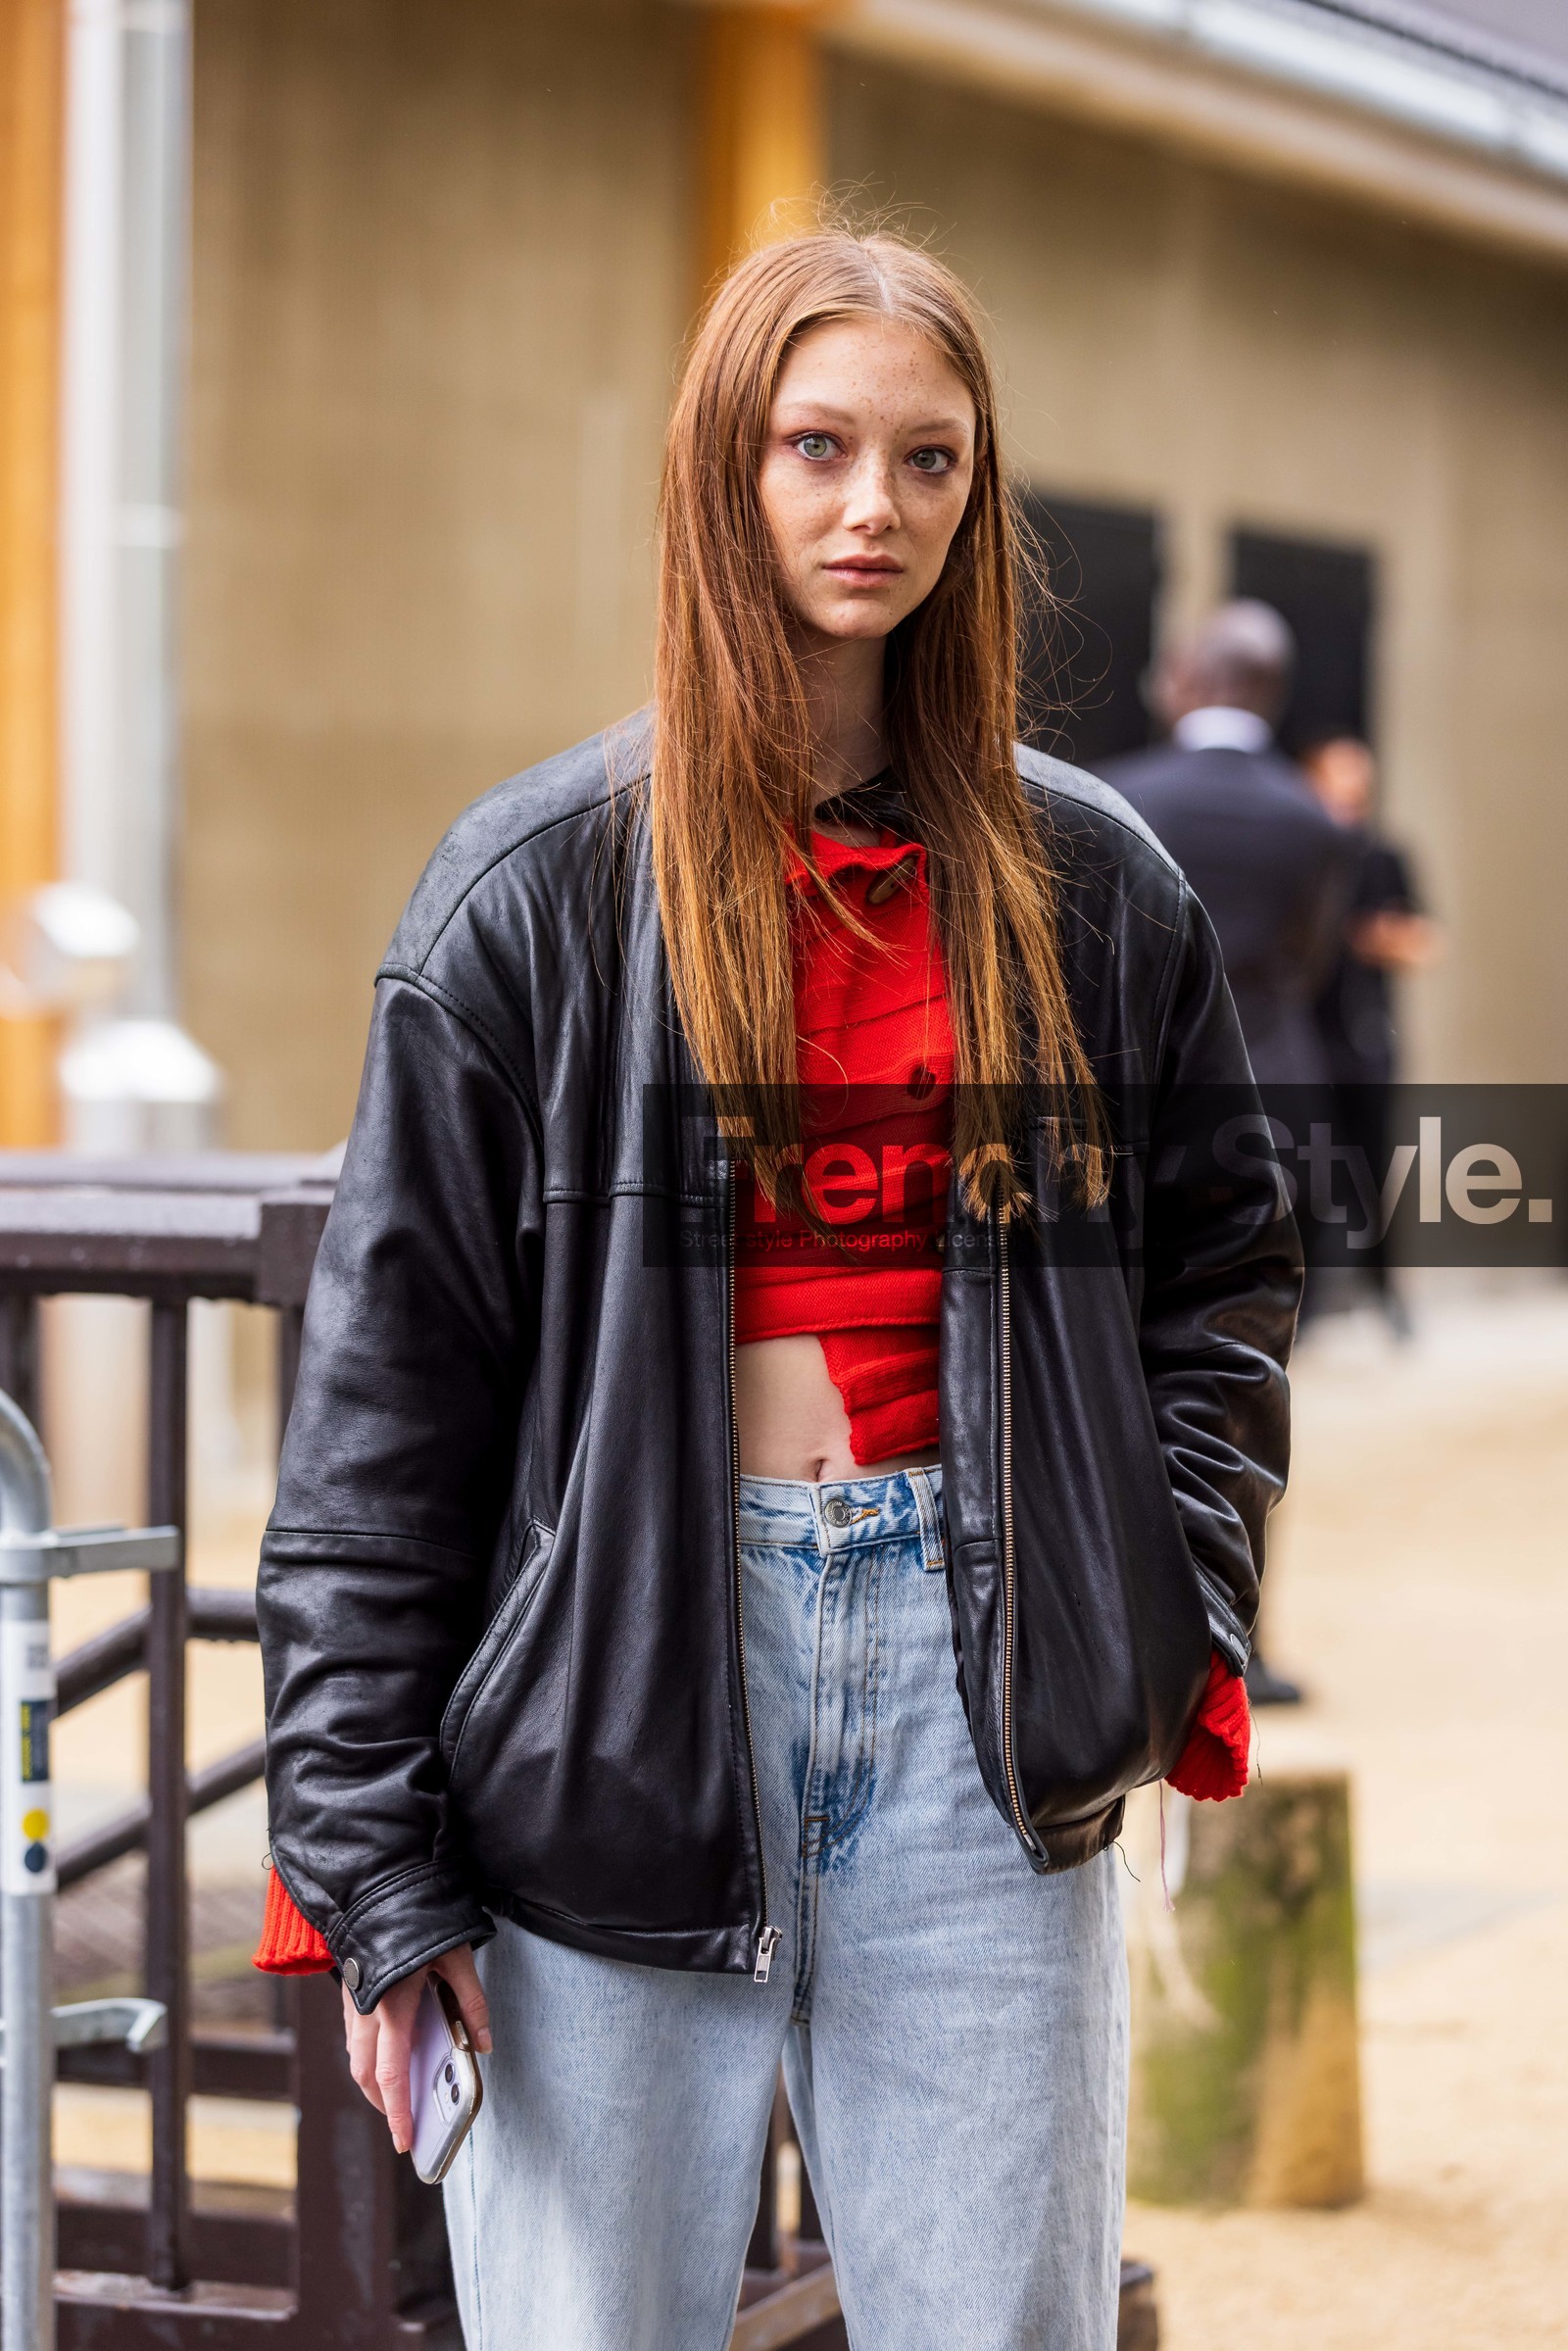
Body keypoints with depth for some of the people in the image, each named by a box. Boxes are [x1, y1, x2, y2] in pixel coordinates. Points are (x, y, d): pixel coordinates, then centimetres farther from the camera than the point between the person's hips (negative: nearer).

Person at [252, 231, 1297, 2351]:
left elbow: (1221, 1273, 17)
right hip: (625, 1683, -2)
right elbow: (385, 1375, -1)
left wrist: (1178, 1623, 2)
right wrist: (368, 1854, -5)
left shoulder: (1088, 889, 8)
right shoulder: (542, 886, 0)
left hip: (979, 1698, 2)